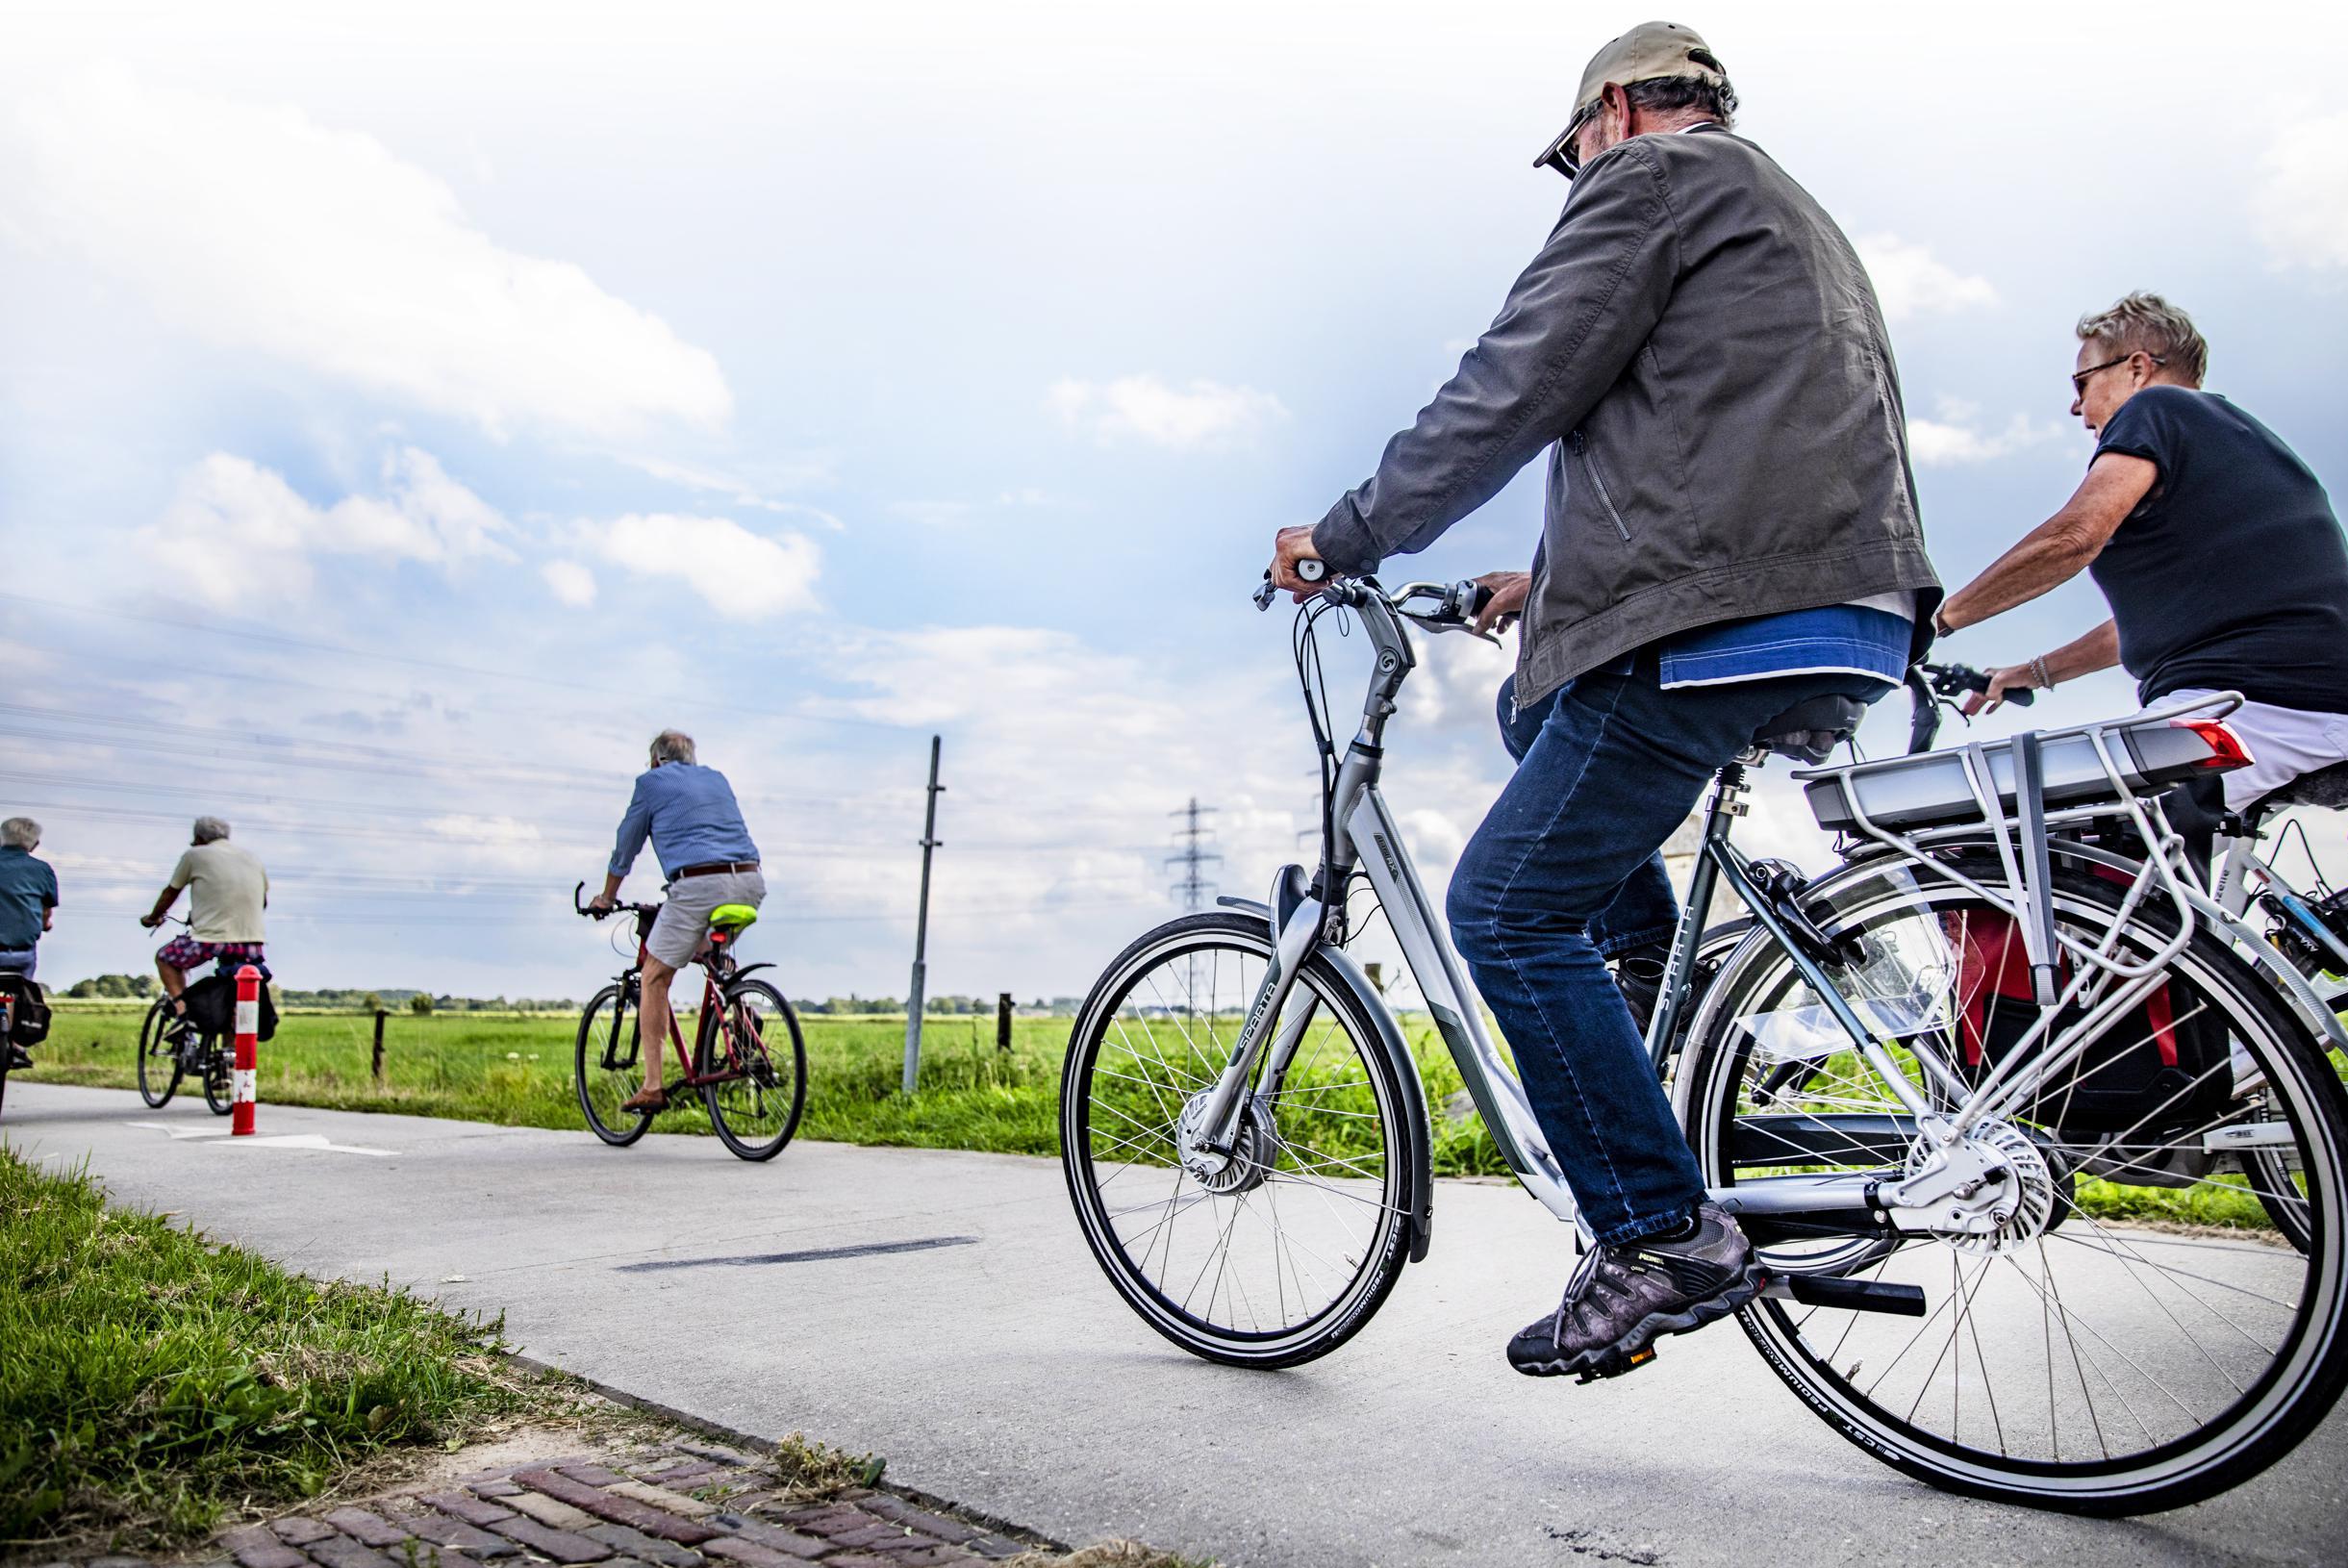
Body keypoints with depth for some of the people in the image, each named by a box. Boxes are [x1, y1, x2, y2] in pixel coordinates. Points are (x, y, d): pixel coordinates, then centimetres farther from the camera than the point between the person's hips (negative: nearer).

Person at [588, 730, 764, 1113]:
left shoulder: (652, 781, 14)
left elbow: (626, 846, 21)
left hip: (698, 884, -5)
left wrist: (606, 897, 36)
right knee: (708, 951, 33)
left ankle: (652, 1087, 2)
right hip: (751, 882, 6)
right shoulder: (717, 778, 29)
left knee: (654, 978, 7)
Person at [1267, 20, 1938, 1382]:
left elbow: (1512, 391, -7)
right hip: (1841, 622, 10)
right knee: (1543, 709, 29)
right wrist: (1554, 582, 34)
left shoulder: (1652, 175, 2)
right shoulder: (1794, 219, 32)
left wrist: (1346, 539, 1)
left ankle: (1669, 1239, -4)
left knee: (1508, 911, -6)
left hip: (1718, 628, -10)